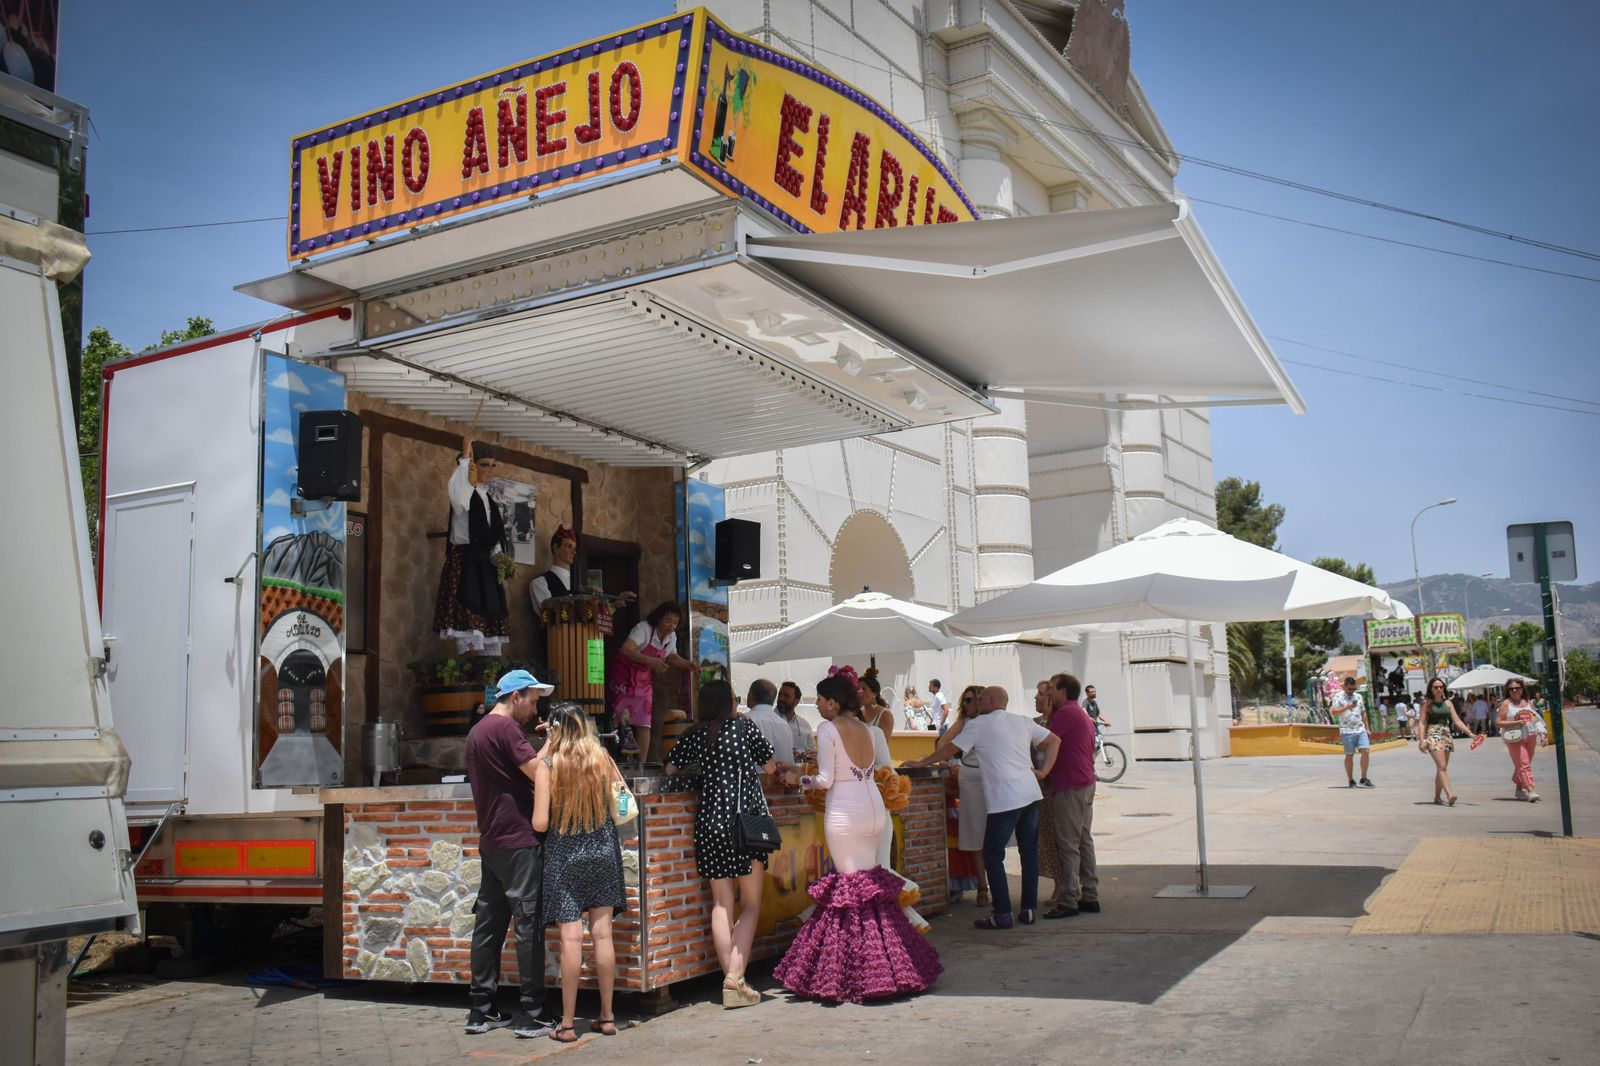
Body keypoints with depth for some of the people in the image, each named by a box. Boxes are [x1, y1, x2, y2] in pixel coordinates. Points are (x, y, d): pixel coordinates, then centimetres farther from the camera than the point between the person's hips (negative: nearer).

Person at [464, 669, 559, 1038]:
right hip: (519, 841, -9)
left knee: (489, 923, 11)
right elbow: (539, 773, -19)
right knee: (529, 924, -5)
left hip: (490, 842, 9)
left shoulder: (477, 731, 17)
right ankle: (531, 1013, -2)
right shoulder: (505, 728, -13)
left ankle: (481, 1009, 16)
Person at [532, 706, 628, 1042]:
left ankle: (567, 1024, 3)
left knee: (571, 938, -2)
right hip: (602, 852, 3)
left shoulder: (546, 765, -11)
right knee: (602, 933, 7)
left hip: (564, 855, -3)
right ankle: (607, 1017, 13)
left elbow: (540, 823, -12)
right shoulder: (602, 759, -2)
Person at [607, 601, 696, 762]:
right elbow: (626, 650, -34)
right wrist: (650, 661, -44)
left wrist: (687, 664, -2)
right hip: (624, 677, -6)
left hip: (644, 682, 6)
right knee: (622, 719, -10)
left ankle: (642, 764, 4)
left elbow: (672, 658, 19)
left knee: (644, 724, 1)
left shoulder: (671, 637, 1)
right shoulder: (644, 629, -21)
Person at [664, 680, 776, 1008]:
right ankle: (736, 976, -9)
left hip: (710, 824, 3)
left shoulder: (694, 736, 6)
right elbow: (770, 766, 9)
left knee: (721, 905, 9)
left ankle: (730, 979, 8)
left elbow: (671, 768, 16)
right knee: (751, 906, 4)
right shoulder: (744, 727, 0)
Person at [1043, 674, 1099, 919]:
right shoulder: (1083, 715, 19)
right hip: (1086, 784, 10)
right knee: (1084, 841, 12)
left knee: (1068, 845, -7)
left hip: (1069, 788, -10)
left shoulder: (1065, 713, -12)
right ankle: (1090, 897, 16)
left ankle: (1068, 901, -6)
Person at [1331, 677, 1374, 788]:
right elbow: (1334, 711, -13)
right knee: (1349, 755, 0)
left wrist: (1367, 728, 18)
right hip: (1347, 731, -4)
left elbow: (1363, 713, 22)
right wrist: (1347, 707, -25)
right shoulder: (1338, 697, -1)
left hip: (1360, 730, 4)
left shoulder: (1358, 696, 16)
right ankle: (1351, 781, 10)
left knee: (1366, 751, -9)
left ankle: (1364, 778, 0)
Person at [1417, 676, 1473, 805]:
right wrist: (1422, 740, -12)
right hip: (1433, 736, -5)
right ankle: (1450, 794, -29)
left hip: (1446, 736, 5)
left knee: (1441, 768, 8)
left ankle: (1437, 796, 17)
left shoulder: (1448, 703, 13)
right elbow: (1422, 723, -3)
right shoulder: (1427, 704, 1)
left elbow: (1457, 721, 10)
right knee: (1442, 767, -17)